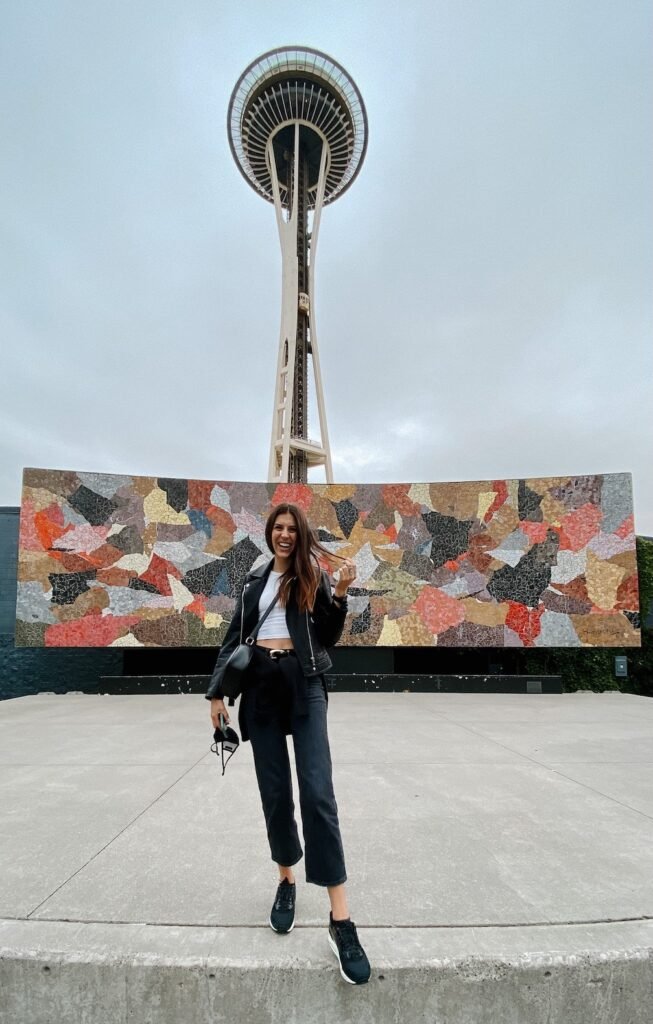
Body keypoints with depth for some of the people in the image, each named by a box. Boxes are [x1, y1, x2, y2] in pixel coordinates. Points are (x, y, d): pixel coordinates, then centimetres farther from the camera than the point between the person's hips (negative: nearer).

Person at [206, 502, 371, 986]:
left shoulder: (313, 576, 5)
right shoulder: (255, 579, 14)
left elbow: (328, 637, 0)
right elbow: (234, 636, 14)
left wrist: (340, 594, -15)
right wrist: (217, 690, 8)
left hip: (303, 685, -3)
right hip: (260, 685, 3)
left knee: (317, 792, -10)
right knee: (275, 792, 8)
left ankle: (341, 918, -6)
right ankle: (287, 880, 31)